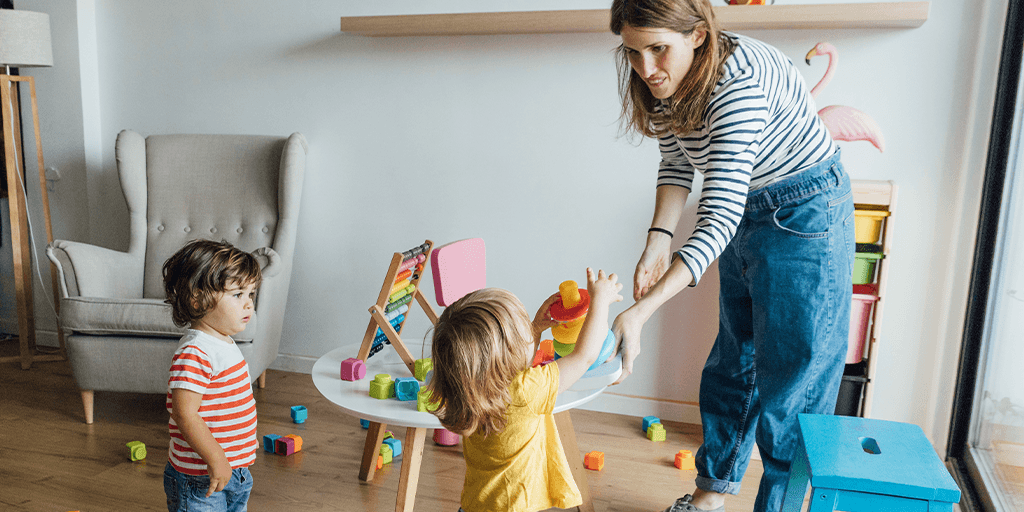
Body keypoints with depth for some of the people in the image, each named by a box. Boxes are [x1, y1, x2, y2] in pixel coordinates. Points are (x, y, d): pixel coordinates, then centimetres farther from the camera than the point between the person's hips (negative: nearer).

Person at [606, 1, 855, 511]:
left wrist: (639, 312, -45)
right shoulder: (662, 83, -11)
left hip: (805, 214, -7)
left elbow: (718, 220, -39)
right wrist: (658, 239, -13)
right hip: (746, 213, 8)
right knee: (732, 360, 18)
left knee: (791, 376, -1)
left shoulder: (739, 80, -34)